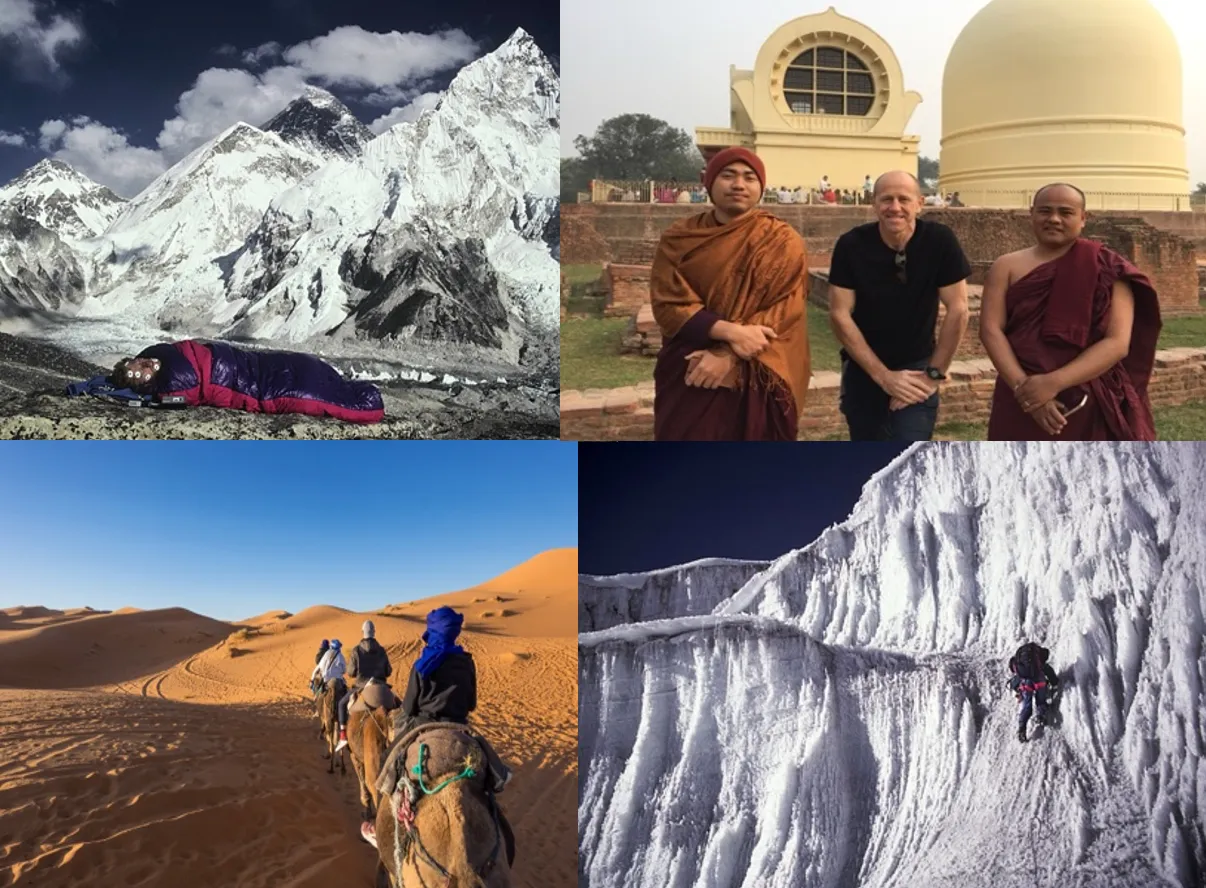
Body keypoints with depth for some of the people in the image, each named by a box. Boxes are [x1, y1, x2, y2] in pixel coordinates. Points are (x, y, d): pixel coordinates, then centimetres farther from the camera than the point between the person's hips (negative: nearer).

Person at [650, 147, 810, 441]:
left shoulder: (782, 241, -1)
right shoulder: (679, 238, 3)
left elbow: (783, 313, -9)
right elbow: (668, 303, -7)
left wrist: (727, 355, -21)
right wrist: (730, 332, -22)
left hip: (756, 381, -1)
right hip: (687, 375, 1)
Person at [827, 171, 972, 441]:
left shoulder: (940, 241, -15)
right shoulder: (851, 245, -14)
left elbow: (957, 310, -12)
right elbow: (840, 315, -13)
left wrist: (933, 374, -11)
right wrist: (883, 375, -14)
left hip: (916, 369, -1)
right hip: (862, 369, 2)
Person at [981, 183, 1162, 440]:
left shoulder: (1108, 270, 1)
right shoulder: (1007, 267, 6)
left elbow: (1118, 342, -8)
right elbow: (991, 330, -4)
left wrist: (1054, 382, -19)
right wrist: (1023, 387, -18)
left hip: (1091, 409, -1)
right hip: (1021, 405, 1)